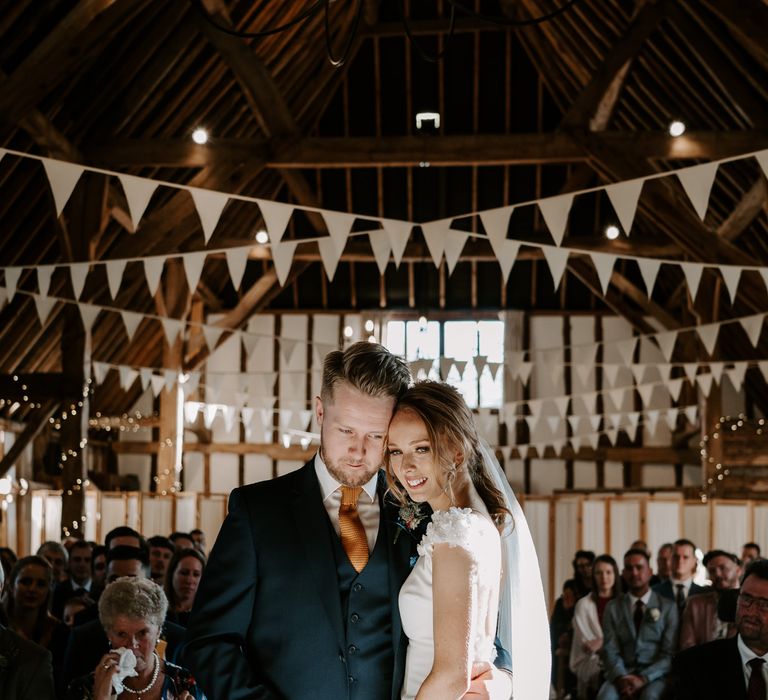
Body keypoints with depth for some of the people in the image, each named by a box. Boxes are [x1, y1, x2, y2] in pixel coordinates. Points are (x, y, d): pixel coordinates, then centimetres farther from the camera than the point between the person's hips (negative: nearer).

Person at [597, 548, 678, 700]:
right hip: (622, 673, 2)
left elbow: (670, 653, 0)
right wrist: (621, 678, -17)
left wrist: (644, 678, -15)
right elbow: (610, 651, 4)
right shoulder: (613, 608, 13)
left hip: (654, 674, -2)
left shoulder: (668, 607, 7)